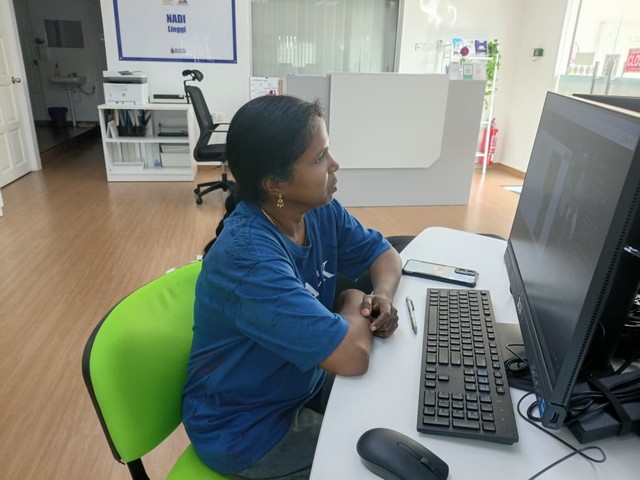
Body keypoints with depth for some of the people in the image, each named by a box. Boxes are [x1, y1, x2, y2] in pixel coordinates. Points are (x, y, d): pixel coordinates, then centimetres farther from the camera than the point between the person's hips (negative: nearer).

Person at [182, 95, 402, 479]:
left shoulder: (320, 210, -11)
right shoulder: (248, 255, -35)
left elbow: (384, 252, 4)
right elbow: (353, 356, -37)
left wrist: (382, 296, -17)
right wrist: (355, 307, -16)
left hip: (303, 381, 7)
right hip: (247, 428, -6)